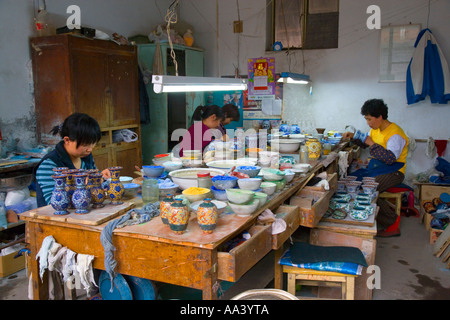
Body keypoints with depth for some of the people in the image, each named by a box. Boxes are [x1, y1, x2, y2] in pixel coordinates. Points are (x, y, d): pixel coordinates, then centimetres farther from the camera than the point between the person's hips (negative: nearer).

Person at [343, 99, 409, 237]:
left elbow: (390, 158, -28)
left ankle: (391, 222, -9)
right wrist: (353, 136, 12)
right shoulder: (376, 129, 9)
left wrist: (371, 143, -25)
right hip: (376, 168, 9)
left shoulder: (395, 133, -17)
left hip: (393, 171, -9)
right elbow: (366, 142, 30)